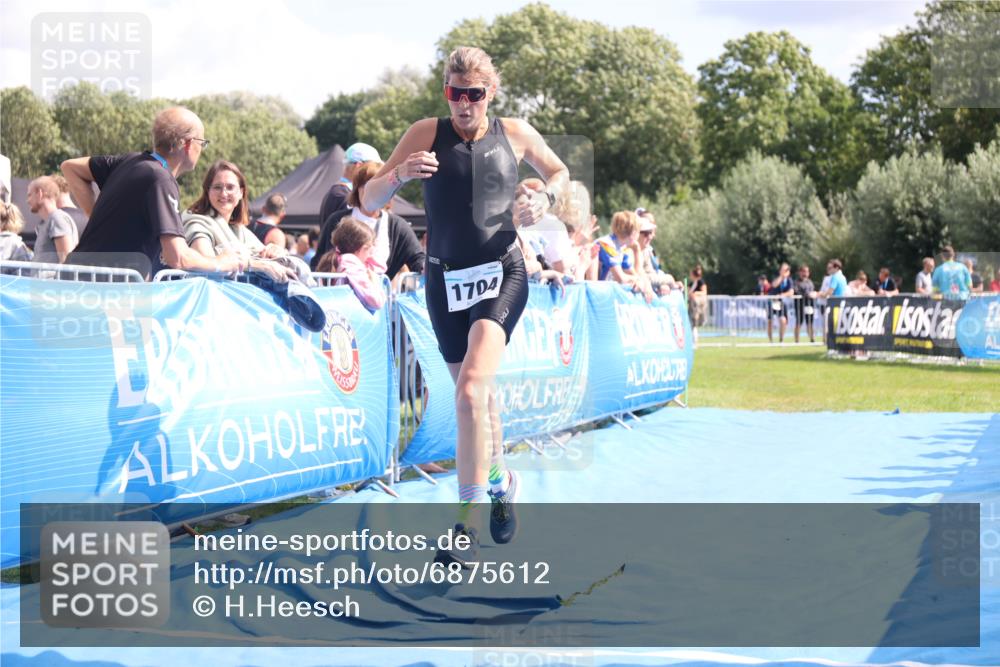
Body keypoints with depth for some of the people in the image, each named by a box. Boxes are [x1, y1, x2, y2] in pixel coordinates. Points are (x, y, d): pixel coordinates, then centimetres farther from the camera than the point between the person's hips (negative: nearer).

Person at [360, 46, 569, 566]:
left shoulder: (515, 134, 1)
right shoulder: (427, 134, -2)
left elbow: (558, 171, 22)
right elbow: (369, 201, -3)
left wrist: (545, 198, -1)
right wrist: (399, 174, -24)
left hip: (502, 274, -2)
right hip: (446, 279, 2)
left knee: (471, 391, -22)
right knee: (476, 393, 15)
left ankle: (466, 527, -20)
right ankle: (500, 480, 44)